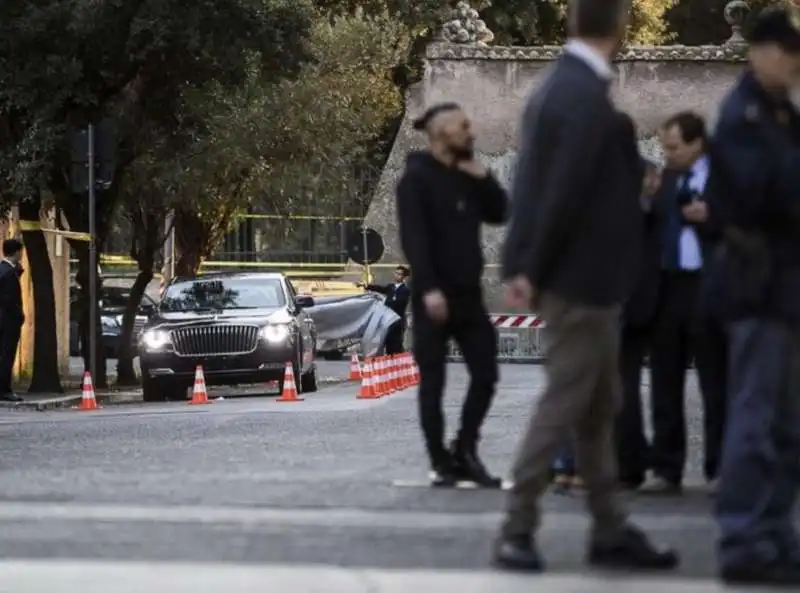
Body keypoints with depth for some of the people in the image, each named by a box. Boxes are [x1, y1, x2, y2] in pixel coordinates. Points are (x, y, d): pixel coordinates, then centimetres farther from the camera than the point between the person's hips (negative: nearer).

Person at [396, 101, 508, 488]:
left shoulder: (468, 175, 14)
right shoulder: (417, 177, -8)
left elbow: (499, 213, 13)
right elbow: (413, 237, -16)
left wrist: (483, 178, -1)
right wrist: (429, 288, -25)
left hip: (469, 293, 7)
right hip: (434, 295, -7)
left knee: (485, 375, 4)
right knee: (433, 381, 0)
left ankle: (465, 452, 16)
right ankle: (441, 463, 4)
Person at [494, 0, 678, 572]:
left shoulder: (561, 86, 11)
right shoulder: (586, 97, -20)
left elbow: (535, 184, 11)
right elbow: (564, 194, -22)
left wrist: (528, 267, 10)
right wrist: (534, 271, -14)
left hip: (583, 279, 10)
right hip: (581, 279, -10)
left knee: (599, 408, 13)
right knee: (565, 404, -4)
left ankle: (610, 531, 19)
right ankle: (518, 530, 0)